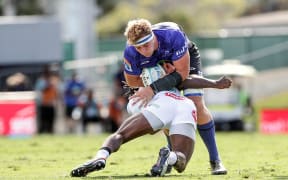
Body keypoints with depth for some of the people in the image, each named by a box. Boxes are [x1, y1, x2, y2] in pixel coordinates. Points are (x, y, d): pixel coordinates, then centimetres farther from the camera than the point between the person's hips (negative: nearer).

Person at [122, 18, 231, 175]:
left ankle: (215, 160, -11)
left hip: (185, 58, -3)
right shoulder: (130, 53, -34)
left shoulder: (173, 36, -45)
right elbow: (132, 81, -16)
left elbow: (182, 73, -36)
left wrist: (153, 89, -43)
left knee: (197, 104, -17)